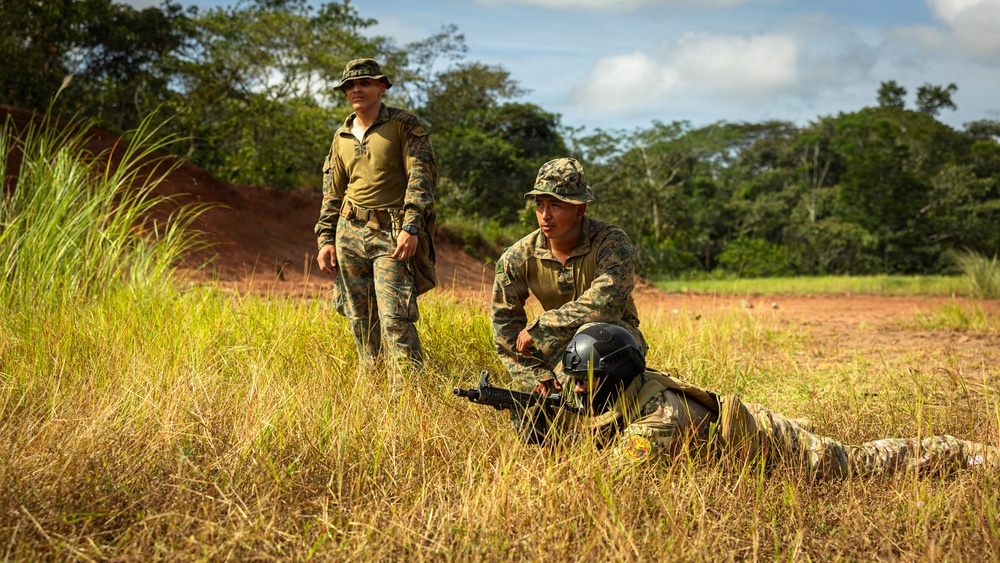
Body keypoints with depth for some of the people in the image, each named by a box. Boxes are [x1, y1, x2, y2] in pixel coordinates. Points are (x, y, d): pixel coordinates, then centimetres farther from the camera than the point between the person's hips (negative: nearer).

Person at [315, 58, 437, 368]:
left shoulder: (406, 125, -1)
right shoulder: (341, 137, 16)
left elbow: (422, 177, -10)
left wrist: (411, 228, -20)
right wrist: (325, 239, 11)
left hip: (392, 237, -6)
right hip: (349, 234, 6)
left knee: (395, 320, -15)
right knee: (361, 322, 7)